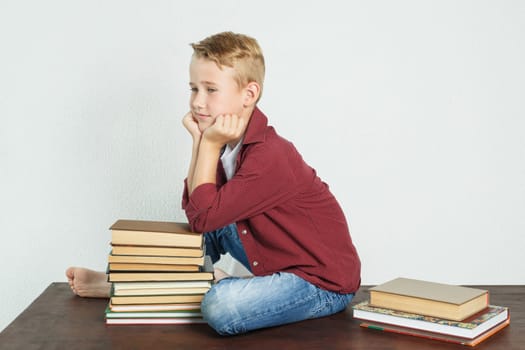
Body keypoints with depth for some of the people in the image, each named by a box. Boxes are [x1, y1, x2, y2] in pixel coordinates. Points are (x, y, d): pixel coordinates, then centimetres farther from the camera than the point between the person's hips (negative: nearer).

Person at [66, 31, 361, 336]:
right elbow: (193, 207, -2)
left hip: (326, 282, -9)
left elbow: (203, 216, -22)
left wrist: (209, 145, -19)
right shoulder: (229, 142, 2)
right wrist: (199, 142, -7)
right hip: (283, 263, 9)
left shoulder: (269, 156, -26)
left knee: (221, 306, -29)